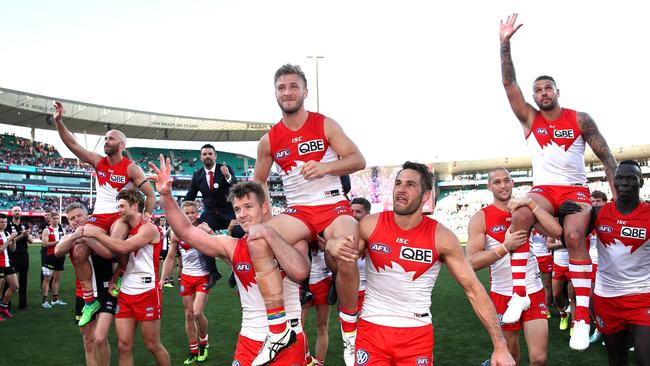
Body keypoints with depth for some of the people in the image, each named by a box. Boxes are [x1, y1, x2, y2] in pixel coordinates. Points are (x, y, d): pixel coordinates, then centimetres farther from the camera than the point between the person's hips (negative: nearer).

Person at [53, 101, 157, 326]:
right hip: (99, 215, 5)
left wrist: (146, 214, -24)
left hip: (121, 215, -5)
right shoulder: (98, 161, 7)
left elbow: (151, 194, -7)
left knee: (116, 241, -37)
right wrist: (59, 121, -9)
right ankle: (89, 302, -1)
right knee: (79, 252, -14)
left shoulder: (131, 168, -6)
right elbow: (71, 143, 3)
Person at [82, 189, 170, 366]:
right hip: (125, 293, 7)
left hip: (147, 293, -7)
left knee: (153, 345, 3)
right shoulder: (127, 230, 15)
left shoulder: (149, 228, -10)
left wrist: (96, 234, -15)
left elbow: (124, 247, -22)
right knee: (124, 345, 4)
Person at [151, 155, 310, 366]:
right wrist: (166, 196, -18)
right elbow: (185, 232, -5)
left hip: (288, 340, -2)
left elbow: (300, 272, -25)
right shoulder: (231, 247, 0)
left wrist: (269, 233, -24)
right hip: (249, 340, 2)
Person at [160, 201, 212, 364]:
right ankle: (193, 351, 22)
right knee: (189, 315, 7)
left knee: (197, 313, -11)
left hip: (203, 276, -3)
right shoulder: (176, 233, -1)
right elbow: (170, 258, 7)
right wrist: (162, 279, 2)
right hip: (187, 276, 3)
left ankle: (203, 342, 17)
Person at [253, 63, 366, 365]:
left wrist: (325, 167, -19)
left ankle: (350, 334, -4)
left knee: (347, 262, -30)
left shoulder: (325, 125, 1)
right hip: (297, 211, 2)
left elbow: (358, 160, -3)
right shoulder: (269, 140, 7)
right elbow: (258, 182, 18)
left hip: (334, 206, -2)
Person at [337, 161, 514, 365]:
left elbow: (473, 289, -7)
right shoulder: (370, 225, -8)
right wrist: (333, 248, -21)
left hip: (417, 334, 0)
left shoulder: (441, 237, -11)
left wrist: (500, 347, -10)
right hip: (372, 328, 1)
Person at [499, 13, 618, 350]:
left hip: (576, 189, -1)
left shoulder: (580, 119, 4)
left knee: (574, 236, -29)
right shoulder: (529, 119, 8)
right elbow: (509, 84, 0)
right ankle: (521, 292, -25)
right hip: (543, 189, 1)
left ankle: (582, 313, -25)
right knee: (520, 217, -32)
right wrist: (505, 44, -7)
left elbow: (606, 156, 3)